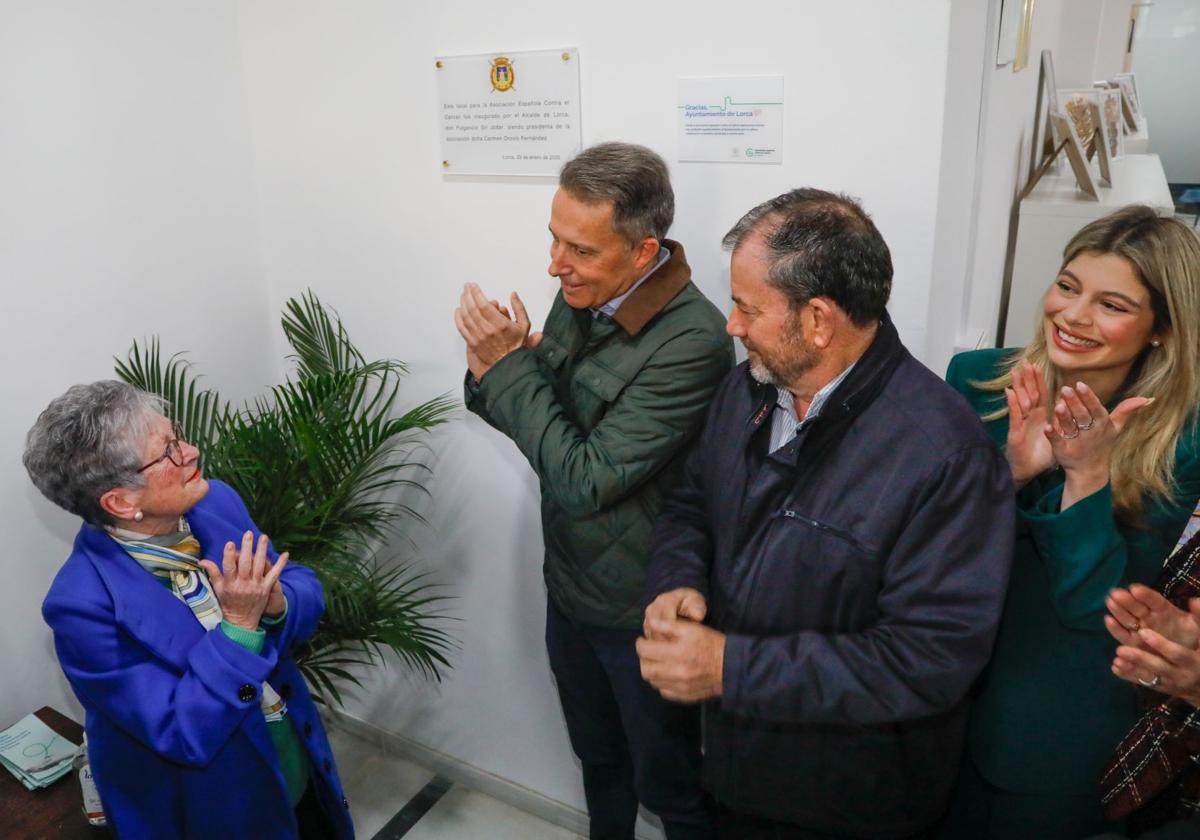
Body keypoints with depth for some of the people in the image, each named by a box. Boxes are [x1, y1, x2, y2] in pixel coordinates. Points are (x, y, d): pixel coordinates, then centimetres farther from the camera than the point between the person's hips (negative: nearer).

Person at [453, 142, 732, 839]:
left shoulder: (693, 341, -29)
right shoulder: (580, 298, -6)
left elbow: (586, 478, -28)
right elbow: (533, 418, 4)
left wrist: (507, 365, -23)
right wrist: (496, 366, -18)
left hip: (641, 613, -7)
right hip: (570, 589, 7)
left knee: (667, 783, 17)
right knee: (598, 757, 29)